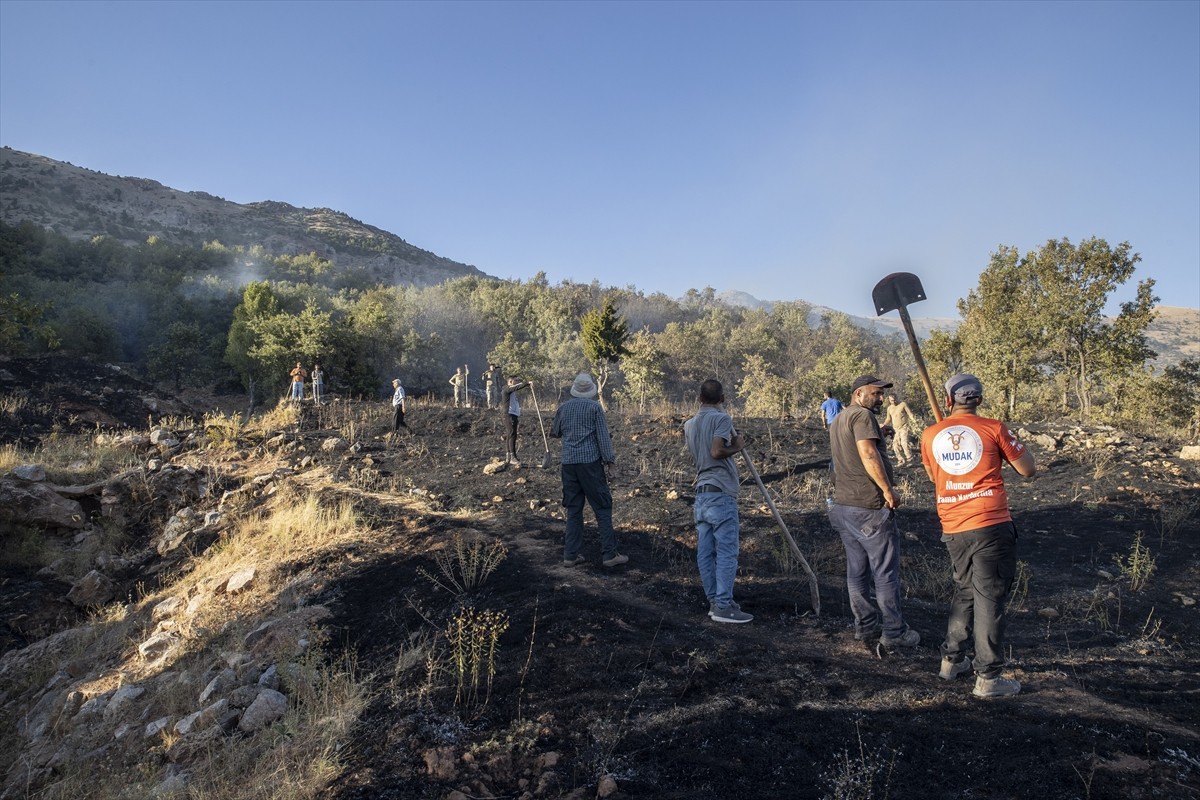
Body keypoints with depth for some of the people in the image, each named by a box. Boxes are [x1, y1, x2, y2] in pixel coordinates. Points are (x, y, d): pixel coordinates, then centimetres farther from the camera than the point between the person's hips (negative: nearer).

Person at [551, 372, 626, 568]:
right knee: (602, 507, 1)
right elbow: (603, 436, -7)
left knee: (573, 509, 10)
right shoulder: (595, 407, -4)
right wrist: (609, 460, -3)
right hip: (590, 462, -4)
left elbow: (555, 433, 20)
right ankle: (609, 554, -1)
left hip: (569, 462, 5)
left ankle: (571, 555, 10)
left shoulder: (563, 408, 9)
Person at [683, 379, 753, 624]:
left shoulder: (689, 425, 14)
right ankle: (723, 606, -3)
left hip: (701, 493, 8)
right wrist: (737, 447, -3)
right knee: (727, 552, -4)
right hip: (720, 494, -8)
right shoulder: (721, 419, -8)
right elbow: (716, 451, -20)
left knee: (706, 552, 8)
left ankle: (714, 601, 16)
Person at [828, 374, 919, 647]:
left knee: (857, 569, 16)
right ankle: (894, 632, 10)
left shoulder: (837, 421, 18)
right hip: (869, 507, -9)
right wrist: (889, 490, -21)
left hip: (841, 504, 9)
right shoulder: (862, 415, -12)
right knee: (886, 572, 2)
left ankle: (865, 624, 26)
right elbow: (868, 454, -26)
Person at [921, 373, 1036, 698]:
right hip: (991, 527, -4)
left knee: (964, 591, 22)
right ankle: (987, 678, 7)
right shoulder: (994, 428, -5)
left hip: (953, 529, 4)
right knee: (990, 599, 2)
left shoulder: (929, 435, 6)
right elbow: (1028, 469, 0)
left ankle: (951, 660, 29)